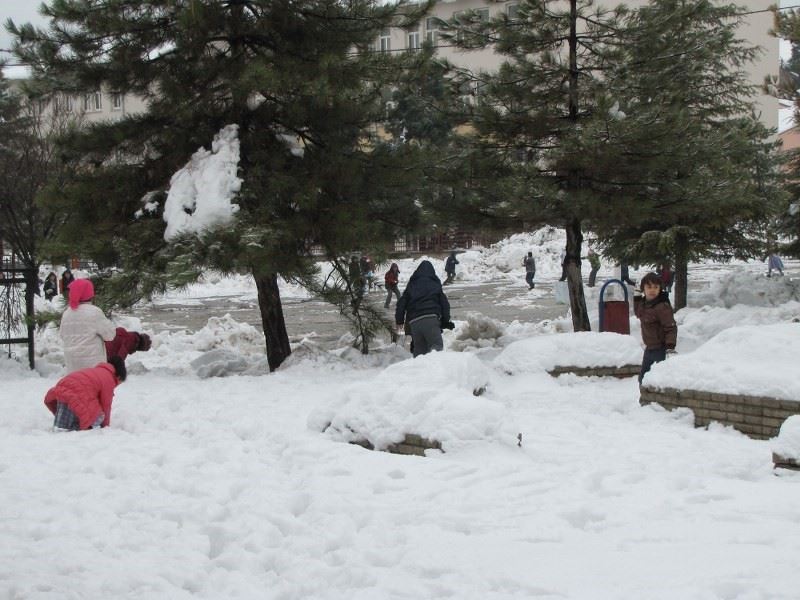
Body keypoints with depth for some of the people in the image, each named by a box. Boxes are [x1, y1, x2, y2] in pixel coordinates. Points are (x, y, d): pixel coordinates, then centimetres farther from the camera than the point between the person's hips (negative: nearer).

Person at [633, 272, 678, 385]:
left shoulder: (663, 306, -22)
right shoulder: (644, 302, 5)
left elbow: (671, 328, -23)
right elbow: (638, 313, 28)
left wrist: (670, 347, -31)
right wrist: (637, 296, 17)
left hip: (661, 349, -9)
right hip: (649, 348, 9)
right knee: (643, 376, 20)